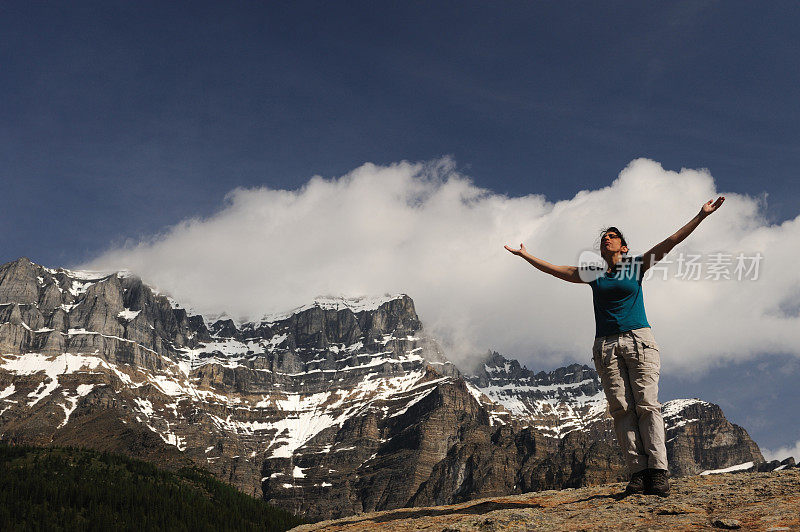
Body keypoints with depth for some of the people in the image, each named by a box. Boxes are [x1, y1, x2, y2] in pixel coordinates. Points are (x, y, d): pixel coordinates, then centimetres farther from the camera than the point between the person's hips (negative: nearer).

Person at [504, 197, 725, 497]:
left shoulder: (637, 266, 13)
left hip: (639, 340, -2)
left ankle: (658, 472, -16)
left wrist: (702, 215, 4)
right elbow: (554, 269, 27)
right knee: (621, 409, -6)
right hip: (606, 345, 2)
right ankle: (638, 472, -9)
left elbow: (671, 241, 8)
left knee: (647, 404, -12)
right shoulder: (593, 275, 19)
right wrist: (525, 256, 32)